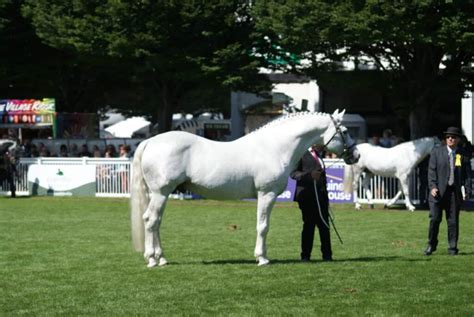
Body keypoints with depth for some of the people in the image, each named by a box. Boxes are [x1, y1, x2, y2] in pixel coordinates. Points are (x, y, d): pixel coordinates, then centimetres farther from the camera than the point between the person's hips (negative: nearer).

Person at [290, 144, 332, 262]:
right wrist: (310, 175, -27)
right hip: (307, 196, -7)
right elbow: (293, 173, -12)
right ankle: (305, 255, 2)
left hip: (321, 196, 7)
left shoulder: (318, 156, 20)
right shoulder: (302, 155, -4)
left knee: (324, 225, 3)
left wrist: (326, 198, 22)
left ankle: (327, 255, 7)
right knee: (309, 225, -4)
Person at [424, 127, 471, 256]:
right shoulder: (436, 152, 7)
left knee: (453, 221, 2)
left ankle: (452, 248, 11)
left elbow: (467, 175, 7)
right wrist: (432, 187, -10)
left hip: (455, 192, 1)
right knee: (435, 219, -4)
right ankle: (431, 244, 12)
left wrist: (467, 191, -3)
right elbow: (431, 171, 3)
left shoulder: (463, 156, 8)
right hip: (438, 191, -1)